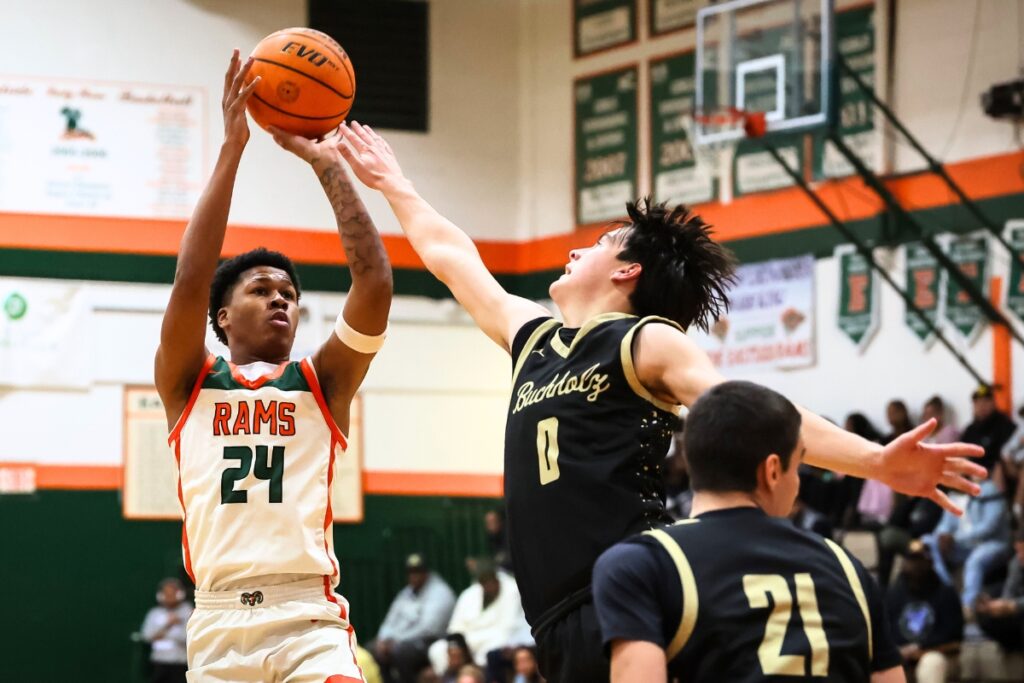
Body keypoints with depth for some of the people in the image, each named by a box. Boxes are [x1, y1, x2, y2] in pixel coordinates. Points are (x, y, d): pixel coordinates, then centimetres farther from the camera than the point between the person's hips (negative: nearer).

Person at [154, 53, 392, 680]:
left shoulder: (322, 384, 13)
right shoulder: (188, 383, 12)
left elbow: (375, 284, 1)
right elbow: (189, 282, -4)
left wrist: (328, 164, 0)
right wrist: (231, 150, -7)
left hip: (311, 620, 0)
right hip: (219, 622, 1)